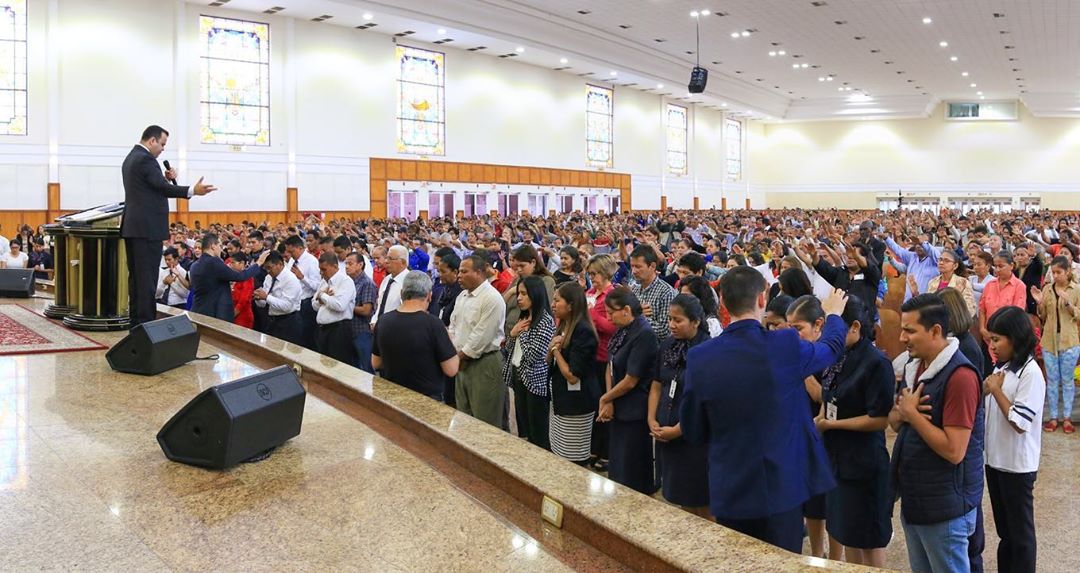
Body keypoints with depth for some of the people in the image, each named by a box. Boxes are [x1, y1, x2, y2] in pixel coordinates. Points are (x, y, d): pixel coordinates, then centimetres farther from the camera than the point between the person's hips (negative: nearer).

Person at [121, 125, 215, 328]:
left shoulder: (130, 158, 20)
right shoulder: (145, 159, -12)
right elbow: (163, 189, -21)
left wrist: (166, 178, 5)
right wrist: (193, 191, -29)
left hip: (132, 227, 10)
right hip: (147, 227, -10)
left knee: (135, 276, 12)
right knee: (147, 277, -8)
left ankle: (135, 322, 17)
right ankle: (146, 323, -6)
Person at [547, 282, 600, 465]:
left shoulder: (583, 331, -20)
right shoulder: (563, 327, 8)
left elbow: (573, 376, -22)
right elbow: (549, 362, 14)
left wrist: (556, 350, -11)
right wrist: (551, 349, -7)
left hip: (577, 404, -9)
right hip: (560, 400, 9)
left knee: (574, 461, 0)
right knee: (558, 455, 16)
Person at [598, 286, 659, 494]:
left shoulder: (643, 334, -21)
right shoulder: (622, 331, 6)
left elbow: (631, 381, -20)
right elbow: (610, 367, 8)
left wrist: (604, 399, -7)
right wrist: (609, 402, -4)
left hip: (635, 414, -9)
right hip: (619, 410, 9)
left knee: (631, 475, 2)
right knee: (617, 464, 19)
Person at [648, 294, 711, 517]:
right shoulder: (667, 345, 5)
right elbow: (656, 385, 12)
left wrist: (678, 430, -14)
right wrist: (652, 420, 1)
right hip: (664, 435, 6)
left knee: (701, 504, 5)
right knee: (677, 497, 15)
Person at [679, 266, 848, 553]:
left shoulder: (699, 357, -10)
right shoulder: (786, 345, -14)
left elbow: (691, 431, 0)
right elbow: (832, 346, 11)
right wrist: (833, 314, 31)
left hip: (728, 490, 2)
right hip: (780, 486, -2)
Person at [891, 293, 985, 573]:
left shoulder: (960, 376, -23)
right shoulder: (913, 366, 6)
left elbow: (954, 451, -27)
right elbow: (894, 421, 13)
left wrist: (912, 413, -20)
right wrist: (901, 412, -9)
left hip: (945, 505, -9)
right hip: (913, 497, 9)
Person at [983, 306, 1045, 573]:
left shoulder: (1030, 373, -19)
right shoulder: (1002, 367, 5)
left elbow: (1020, 423, -23)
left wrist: (996, 390, -17)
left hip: (1017, 465, -8)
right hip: (995, 459, 8)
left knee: (1020, 532, 8)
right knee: (1004, 529, 20)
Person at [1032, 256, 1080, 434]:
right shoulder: (1047, 289, 3)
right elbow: (1043, 316, 7)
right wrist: (1040, 303, -10)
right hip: (1049, 340, 2)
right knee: (1052, 381, 7)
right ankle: (1053, 417, 15)